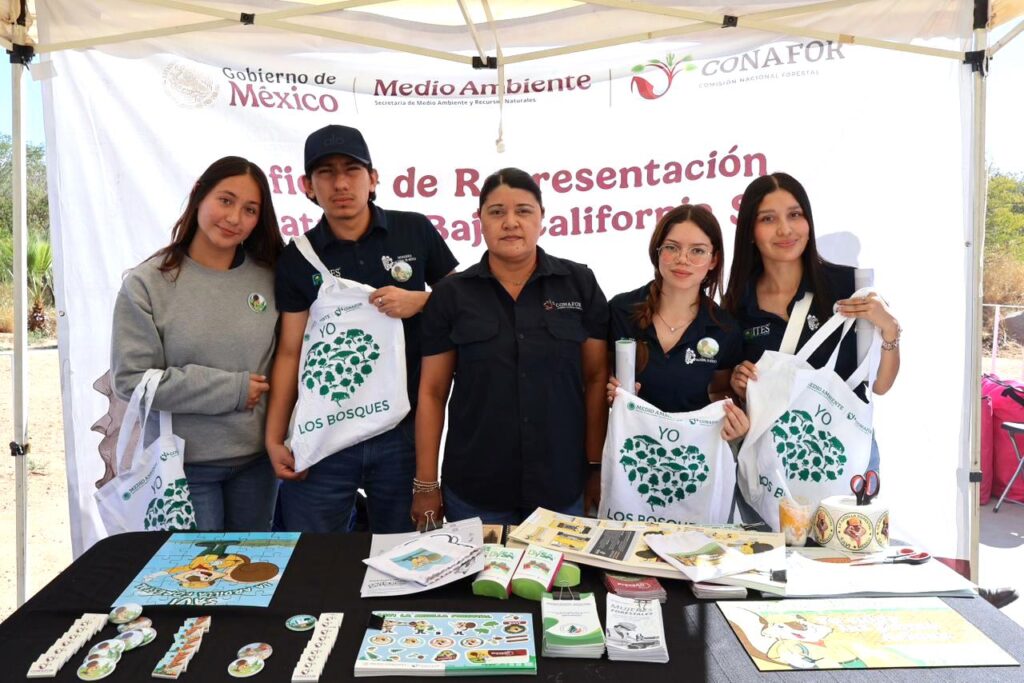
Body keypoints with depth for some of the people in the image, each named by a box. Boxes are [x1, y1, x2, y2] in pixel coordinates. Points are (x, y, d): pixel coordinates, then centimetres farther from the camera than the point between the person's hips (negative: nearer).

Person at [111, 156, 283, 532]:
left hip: (257, 460, 3)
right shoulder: (147, 283, -8)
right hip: (185, 464, -3)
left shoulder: (269, 277, 0)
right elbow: (131, 379, -12)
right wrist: (232, 390, -14)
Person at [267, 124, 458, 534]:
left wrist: (418, 300, -13)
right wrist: (274, 438, -3)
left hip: (403, 429, 0)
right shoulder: (297, 258, 1)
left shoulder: (416, 232, -1)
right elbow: (290, 352, 1)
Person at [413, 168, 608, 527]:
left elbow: (596, 379, 2)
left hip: (562, 487, 1)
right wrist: (426, 485, 0)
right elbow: (432, 391, 1)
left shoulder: (579, 284, -1)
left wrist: (597, 467, 1)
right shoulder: (451, 294, -1)